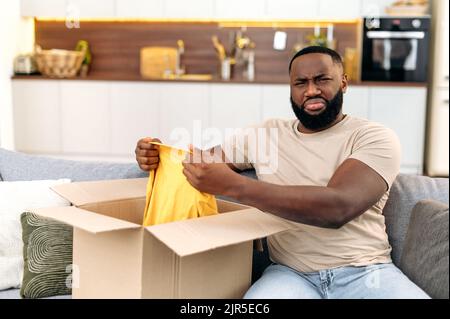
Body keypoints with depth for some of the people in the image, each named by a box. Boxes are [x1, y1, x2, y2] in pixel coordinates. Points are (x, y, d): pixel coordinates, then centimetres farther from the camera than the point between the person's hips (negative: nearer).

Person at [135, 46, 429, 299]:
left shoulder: (374, 137, -3)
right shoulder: (265, 134, 11)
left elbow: (338, 207, -21)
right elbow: (203, 162, 20)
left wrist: (231, 185, -27)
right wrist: (157, 155, -5)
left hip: (366, 272, -1)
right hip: (291, 273, 1)